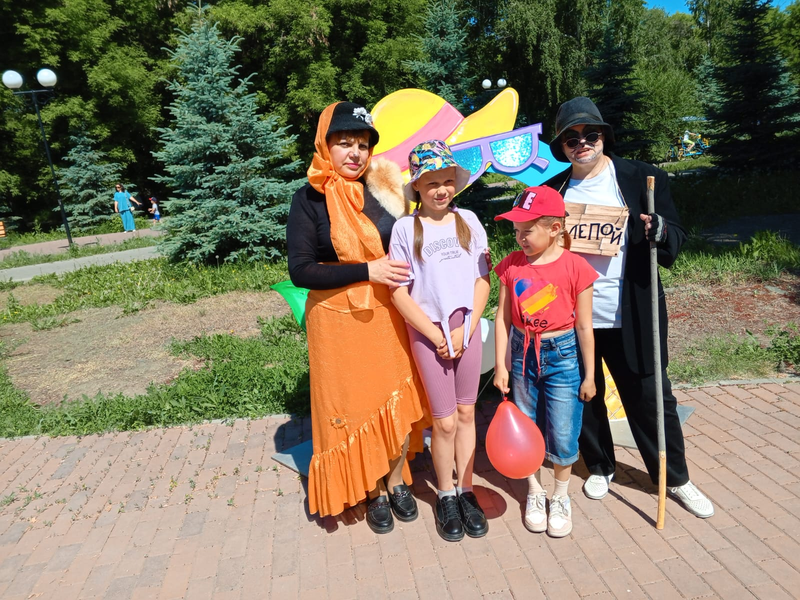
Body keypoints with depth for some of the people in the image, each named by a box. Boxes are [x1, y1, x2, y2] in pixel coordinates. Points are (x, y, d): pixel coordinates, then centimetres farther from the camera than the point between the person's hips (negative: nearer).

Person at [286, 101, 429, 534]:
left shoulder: (385, 189, 4)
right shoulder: (310, 199, -6)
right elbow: (300, 271, -13)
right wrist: (367, 270, -18)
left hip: (391, 316, 4)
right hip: (340, 321, -3)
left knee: (400, 401, 10)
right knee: (356, 406, 6)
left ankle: (397, 481, 32)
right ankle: (374, 494, 27)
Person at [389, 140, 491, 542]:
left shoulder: (468, 221, 5)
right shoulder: (405, 229, -5)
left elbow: (483, 279, 4)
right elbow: (399, 293, -8)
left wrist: (467, 328, -6)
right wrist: (437, 335, -9)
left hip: (467, 327, 3)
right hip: (428, 331, -3)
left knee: (466, 412, 11)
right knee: (445, 421, 3)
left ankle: (466, 490, 28)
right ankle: (445, 496, 24)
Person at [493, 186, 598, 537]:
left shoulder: (574, 267, -11)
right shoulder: (512, 265, -3)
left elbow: (583, 326, -7)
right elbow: (503, 317, 0)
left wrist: (589, 375, -2)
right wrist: (500, 365, -1)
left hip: (563, 355, -3)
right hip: (523, 353, 3)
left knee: (563, 435, 5)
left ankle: (561, 497, 31)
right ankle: (535, 492, 36)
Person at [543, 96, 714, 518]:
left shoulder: (642, 178, -2)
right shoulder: (552, 191, 6)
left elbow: (676, 238, -2)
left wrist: (659, 231, -23)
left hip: (628, 318, -2)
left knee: (650, 398, 8)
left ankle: (676, 479, 29)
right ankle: (600, 467, 38)